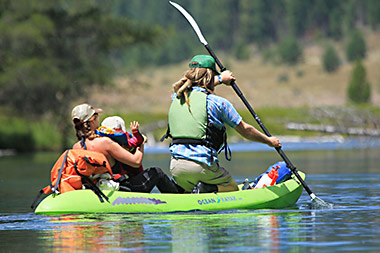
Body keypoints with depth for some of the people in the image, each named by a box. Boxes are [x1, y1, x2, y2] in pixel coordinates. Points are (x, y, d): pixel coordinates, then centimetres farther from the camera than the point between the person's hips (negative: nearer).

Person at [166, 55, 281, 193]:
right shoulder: (218, 102, -4)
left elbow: (197, 87, 37)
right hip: (202, 165, -5)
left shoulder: (176, 98, 10)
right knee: (232, 188, 21)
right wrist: (269, 141, 24)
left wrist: (220, 79, 52)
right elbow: (246, 130, 7)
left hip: (175, 166, 5)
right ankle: (206, 190, -10)